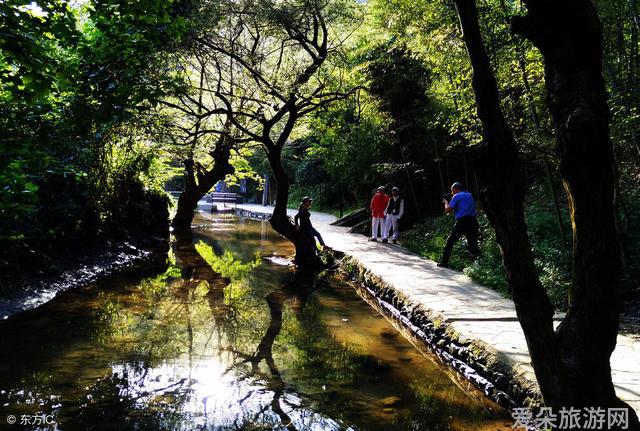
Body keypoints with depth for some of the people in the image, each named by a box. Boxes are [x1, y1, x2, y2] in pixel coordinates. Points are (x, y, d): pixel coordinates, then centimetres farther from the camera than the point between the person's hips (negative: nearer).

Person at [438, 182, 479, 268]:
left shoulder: (456, 196, -1)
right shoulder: (469, 195, 20)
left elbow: (447, 210, -3)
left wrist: (446, 202, 15)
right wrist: (453, 210, 28)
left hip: (462, 222, -5)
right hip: (473, 221, 6)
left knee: (450, 242, 8)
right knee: (472, 244, 9)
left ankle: (444, 262, 9)